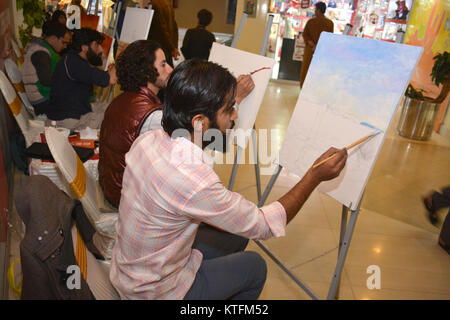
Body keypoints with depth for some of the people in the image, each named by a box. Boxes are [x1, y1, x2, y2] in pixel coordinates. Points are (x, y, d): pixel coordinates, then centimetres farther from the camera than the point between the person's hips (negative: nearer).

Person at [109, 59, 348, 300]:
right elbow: (264, 226, -24)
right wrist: (315, 176, -16)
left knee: (236, 237, 19)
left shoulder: (147, 139, -13)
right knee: (255, 266, 11)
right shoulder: (194, 181, -38)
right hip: (155, 291, -7)